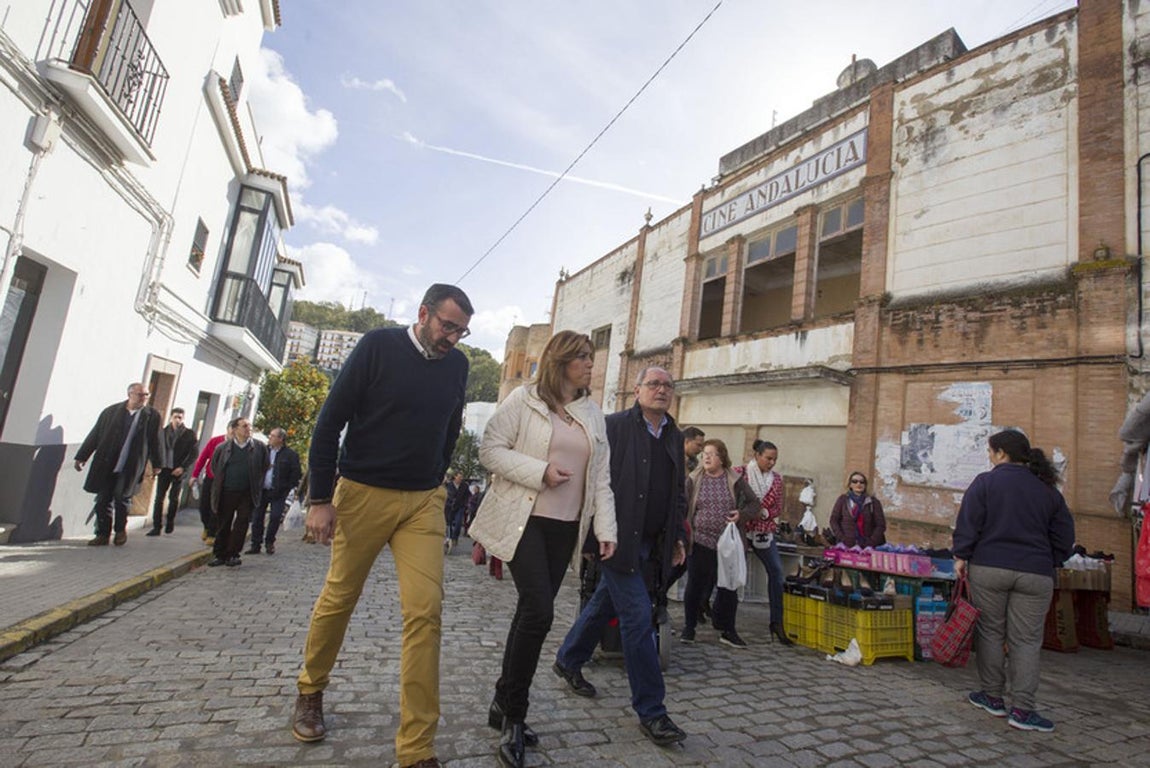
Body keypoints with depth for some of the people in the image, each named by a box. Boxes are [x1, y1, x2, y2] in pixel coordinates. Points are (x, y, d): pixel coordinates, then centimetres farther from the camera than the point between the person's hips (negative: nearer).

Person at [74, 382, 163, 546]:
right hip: (106, 465, 2)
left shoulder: (152, 415, 1)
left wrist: (156, 464, 7)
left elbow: (155, 441, 5)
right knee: (103, 500, 5)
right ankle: (103, 534, 16)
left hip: (130, 467, -2)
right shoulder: (111, 411, 4)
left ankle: (121, 530, 20)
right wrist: (81, 457, 8)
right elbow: (94, 435, 8)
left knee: (121, 498, -2)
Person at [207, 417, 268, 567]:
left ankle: (233, 555, 10)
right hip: (226, 493, 1)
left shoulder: (259, 447, 1)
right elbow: (214, 466, 16)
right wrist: (221, 482, 11)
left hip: (247, 494, -1)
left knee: (241, 524, 0)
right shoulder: (222, 447, 3)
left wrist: (256, 486, 5)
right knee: (223, 525, 8)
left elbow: (264, 467, 7)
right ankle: (220, 555, 19)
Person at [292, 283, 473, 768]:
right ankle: (310, 691, 42)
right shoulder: (379, 346, -8)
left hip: (424, 501, 3)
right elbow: (330, 421, -7)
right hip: (362, 492, -2)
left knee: (425, 611, -5)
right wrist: (321, 498, -10)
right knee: (338, 598, 13)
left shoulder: (457, 365, 3)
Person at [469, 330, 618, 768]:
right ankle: (513, 711, 8)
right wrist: (540, 472, -16)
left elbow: (601, 476, 10)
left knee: (532, 612, 10)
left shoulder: (593, 413, 12)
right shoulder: (524, 399, -3)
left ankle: (505, 707, 27)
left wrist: (606, 527, 2)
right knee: (539, 611, -13)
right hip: (525, 521, -5)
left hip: (566, 528, 5)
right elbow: (490, 449, -7)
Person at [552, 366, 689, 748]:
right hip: (619, 538, -7)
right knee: (638, 616, -6)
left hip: (651, 543, 7)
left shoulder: (675, 437, 11)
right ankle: (651, 711, 9)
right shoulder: (613, 426, -9)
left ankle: (568, 662, 42)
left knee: (604, 604, 20)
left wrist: (678, 536, 13)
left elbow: (678, 491, 19)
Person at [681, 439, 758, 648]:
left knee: (729, 587, 8)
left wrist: (742, 514, -13)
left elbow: (754, 503, 6)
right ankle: (689, 627, 24)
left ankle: (728, 631, 25)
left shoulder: (735, 480, 1)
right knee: (695, 586, 5)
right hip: (701, 542, -1)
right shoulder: (693, 480, 0)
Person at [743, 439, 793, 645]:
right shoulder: (741, 473, -6)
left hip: (764, 531, 3)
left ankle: (776, 622, 3)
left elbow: (778, 508, 6)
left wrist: (764, 512, -11)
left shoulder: (777, 479, 6)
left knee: (776, 571, -7)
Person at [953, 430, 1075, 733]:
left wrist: (961, 556, -1)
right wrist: (1052, 564, 21)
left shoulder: (986, 482, -4)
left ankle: (993, 697, 18)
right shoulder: (1047, 489, 8)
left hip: (988, 568, -3)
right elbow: (1064, 534, 13)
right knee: (1027, 640, 5)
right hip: (1036, 574, 3)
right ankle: (1022, 710, 5)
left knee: (990, 632, 9)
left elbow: (968, 523, -8)